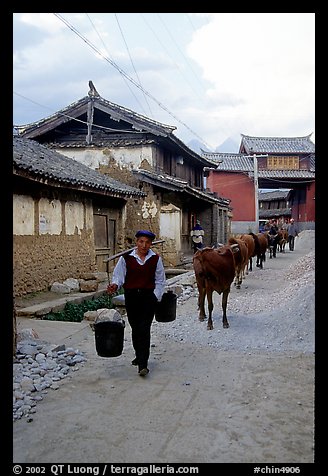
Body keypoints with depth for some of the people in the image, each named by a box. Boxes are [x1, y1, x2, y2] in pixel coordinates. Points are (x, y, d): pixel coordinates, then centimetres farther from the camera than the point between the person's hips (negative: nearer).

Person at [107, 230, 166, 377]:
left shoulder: (156, 259, 2)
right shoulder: (126, 258, -1)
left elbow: (160, 281, 8)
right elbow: (118, 275, 2)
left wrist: (156, 296, -1)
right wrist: (115, 285, -19)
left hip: (149, 296, -1)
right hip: (131, 296, 2)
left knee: (144, 329, -10)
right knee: (135, 328, 13)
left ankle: (143, 364, -10)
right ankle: (139, 356, 33)